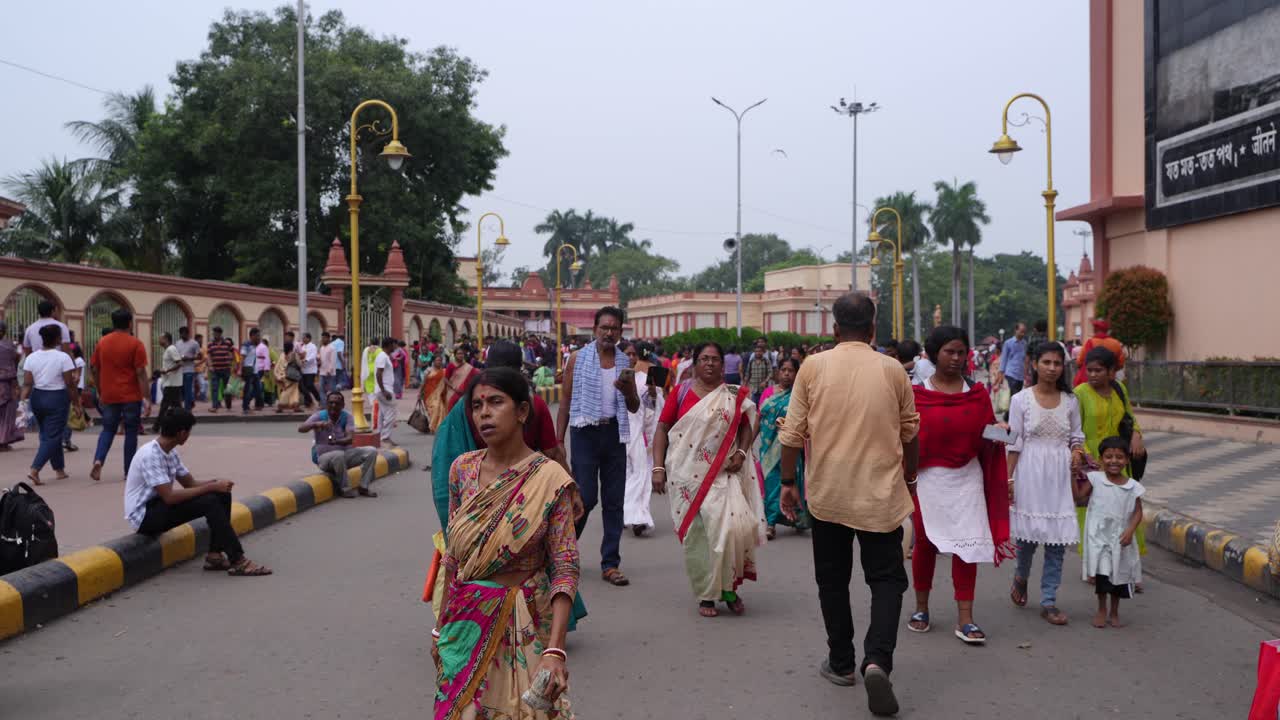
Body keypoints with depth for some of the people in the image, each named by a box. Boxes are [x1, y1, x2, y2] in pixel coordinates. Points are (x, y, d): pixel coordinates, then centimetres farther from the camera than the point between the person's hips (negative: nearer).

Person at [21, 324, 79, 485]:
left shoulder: (31, 357, 1)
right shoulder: (63, 357, -13)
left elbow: (27, 384, -3)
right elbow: (70, 384, -11)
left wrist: (23, 400, 0)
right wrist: (75, 400, 0)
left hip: (37, 398, 6)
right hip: (57, 399, -6)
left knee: (47, 434, 18)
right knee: (52, 437, -1)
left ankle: (59, 470, 26)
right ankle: (34, 470, -15)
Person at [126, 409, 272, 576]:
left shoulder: (171, 453, 8)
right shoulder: (150, 455, -22)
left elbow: (190, 483, 12)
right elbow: (169, 497, -29)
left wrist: (216, 483, -9)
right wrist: (211, 487, -26)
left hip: (160, 505, 9)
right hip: (144, 516, -9)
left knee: (222, 495, -4)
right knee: (209, 502, -26)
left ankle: (215, 555, -6)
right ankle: (237, 561, -23)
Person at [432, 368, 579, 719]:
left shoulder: (549, 479, -15)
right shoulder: (462, 469, -1)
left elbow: (565, 568, -16)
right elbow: (453, 553, 8)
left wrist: (555, 650, -25)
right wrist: (442, 624, 12)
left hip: (522, 625, -4)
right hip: (465, 623, 4)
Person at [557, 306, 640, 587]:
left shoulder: (624, 363, 9)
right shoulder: (578, 359, -1)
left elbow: (634, 408, 11)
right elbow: (565, 399, 0)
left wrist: (627, 389, -11)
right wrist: (559, 440, -5)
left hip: (614, 433, 4)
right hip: (586, 432, -4)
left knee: (614, 500, 5)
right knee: (586, 497, -7)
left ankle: (610, 564, 12)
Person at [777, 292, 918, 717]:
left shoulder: (813, 367, -4)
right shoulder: (893, 370, -1)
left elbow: (793, 433, -3)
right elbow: (909, 433, 9)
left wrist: (787, 482, 8)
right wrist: (910, 478, 25)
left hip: (827, 492, 0)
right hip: (881, 493, 0)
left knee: (833, 580, 14)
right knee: (886, 578, 7)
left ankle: (841, 663, 23)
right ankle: (877, 659, -13)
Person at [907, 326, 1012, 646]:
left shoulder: (978, 394, 4)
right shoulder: (916, 394, -3)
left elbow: (988, 440, 10)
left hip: (967, 479, 1)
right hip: (928, 478, -1)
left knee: (967, 545, -2)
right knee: (925, 543, 10)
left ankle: (965, 619, 3)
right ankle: (921, 608, 27)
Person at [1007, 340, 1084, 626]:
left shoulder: (1070, 401, 6)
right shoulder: (1021, 399, -2)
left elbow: (1076, 435, 15)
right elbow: (1014, 442, -2)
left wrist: (1077, 451, -6)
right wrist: (1009, 478, -5)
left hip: (1060, 473, 3)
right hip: (1031, 471, -3)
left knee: (1058, 537, 1)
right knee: (1028, 531, -2)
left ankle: (1049, 601, 9)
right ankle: (1021, 576, 30)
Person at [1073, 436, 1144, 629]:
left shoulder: (1133, 486, -3)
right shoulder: (1095, 479, -4)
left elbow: (1138, 512, 1)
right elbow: (1078, 497, -3)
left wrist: (1130, 530, -12)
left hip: (1120, 538, 2)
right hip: (1098, 536, -2)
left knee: (1120, 574, 12)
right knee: (1102, 572, -9)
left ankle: (1114, 613, 29)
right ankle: (1101, 610, 11)